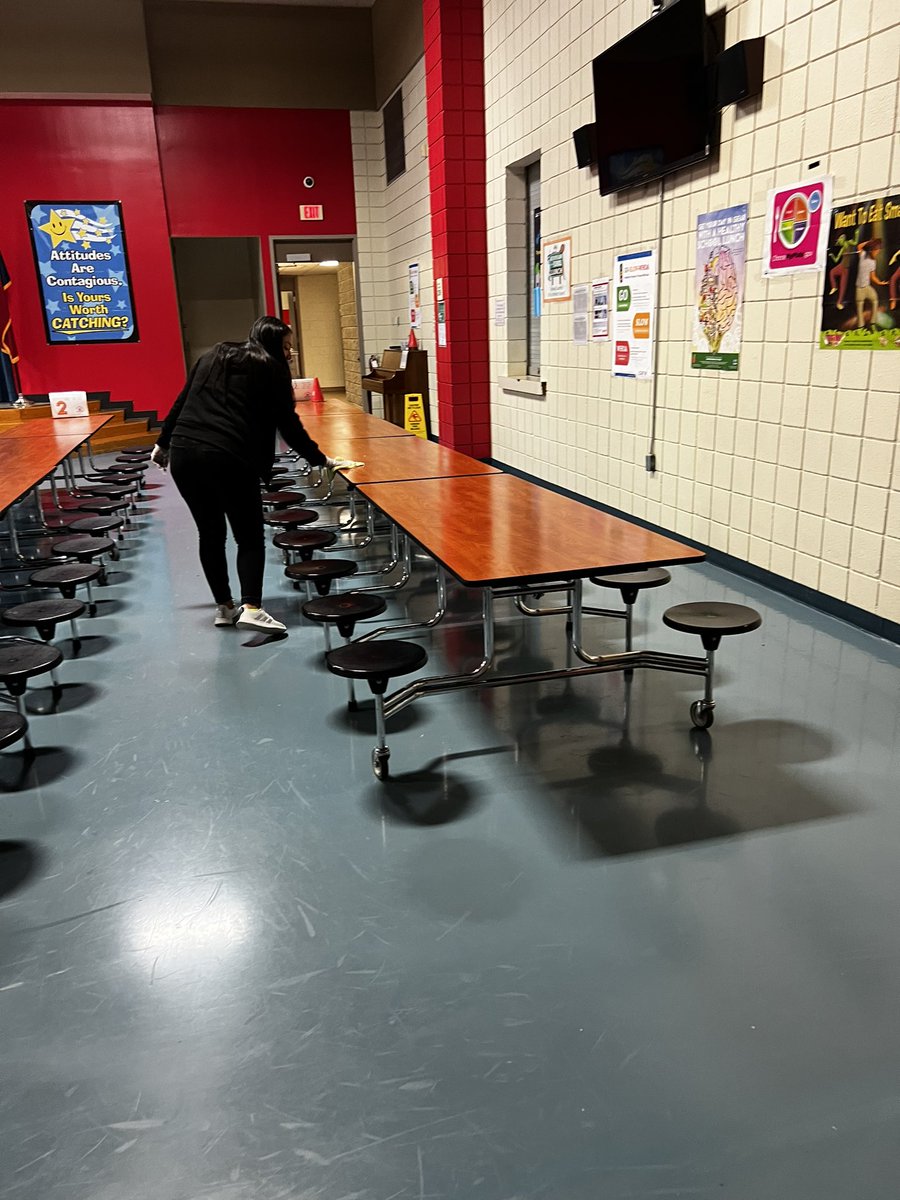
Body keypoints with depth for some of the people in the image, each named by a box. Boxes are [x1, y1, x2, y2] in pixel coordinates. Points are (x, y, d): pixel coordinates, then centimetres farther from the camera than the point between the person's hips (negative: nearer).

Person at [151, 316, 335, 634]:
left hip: (183, 454, 5)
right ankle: (251, 608, -8)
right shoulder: (272, 368, 8)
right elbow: (289, 425, 6)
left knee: (210, 534, 16)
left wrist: (162, 443, 32)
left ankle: (224, 607, 21)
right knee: (250, 536, 5)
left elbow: (182, 402, 24)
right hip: (228, 459, -5)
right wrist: (321, 460, 14)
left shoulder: (212, 357, 23)